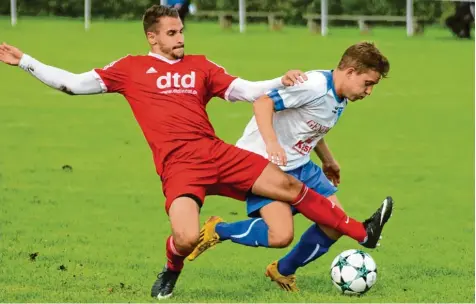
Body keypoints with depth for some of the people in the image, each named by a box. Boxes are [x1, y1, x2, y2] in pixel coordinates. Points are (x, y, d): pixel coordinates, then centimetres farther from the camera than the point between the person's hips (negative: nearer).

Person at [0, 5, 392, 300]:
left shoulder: (199, 66, 17)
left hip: (216, 153, 3)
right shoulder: (131, 69, 10)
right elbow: (74, 83, 13)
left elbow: (245, 90, 17)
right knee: (187, 238, -27)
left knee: (290, 186, -2)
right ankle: (171, 273, 10)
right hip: (177, 166, -3)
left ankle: (362, 232, 9)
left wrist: (281, 82, 1)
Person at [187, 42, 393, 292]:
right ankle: (218, 231, 0)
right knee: (281, 235, -26)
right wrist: (271, 143, -40)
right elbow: (263, 103, -29)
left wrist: (328, 160, 36)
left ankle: (283, 271, 20)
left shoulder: (340, 99, 8)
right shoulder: (314, 86, -22)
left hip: (299, 165, 10)